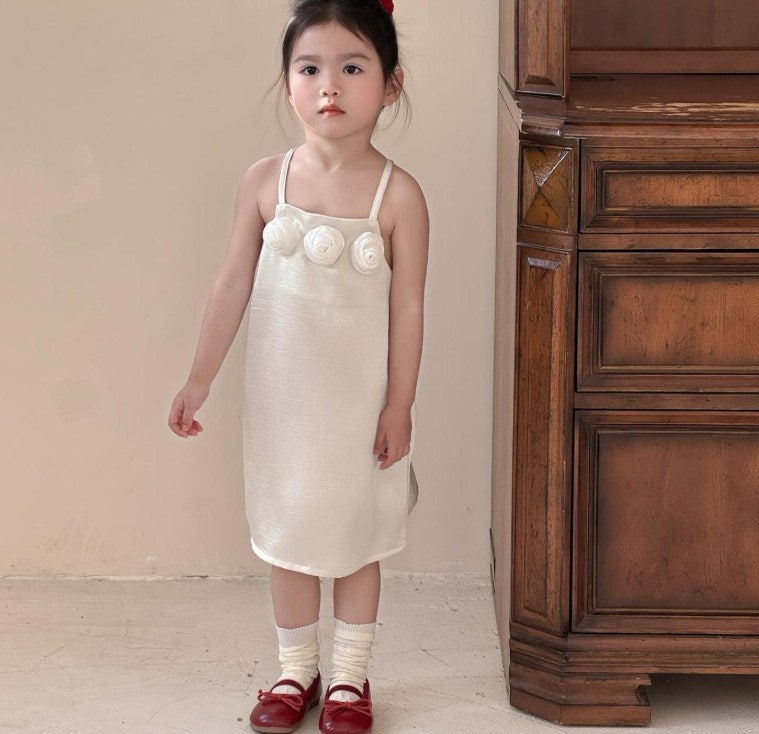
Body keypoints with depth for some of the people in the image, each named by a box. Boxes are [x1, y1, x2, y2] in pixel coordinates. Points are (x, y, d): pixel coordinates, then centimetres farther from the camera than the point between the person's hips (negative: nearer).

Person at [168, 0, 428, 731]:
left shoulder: (398, 194, -13)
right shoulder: (265, 182, -7)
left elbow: (408, 307, -9)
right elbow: (232, 285, 0)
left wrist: (399, 404, -8)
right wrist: (199, 378, 3)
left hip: (361, 398, -2)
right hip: (281, 395, 2)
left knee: (356, 536, 11)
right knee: (287, 533, 13)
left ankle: (349, 675, 27)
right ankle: (295, 671, 29)